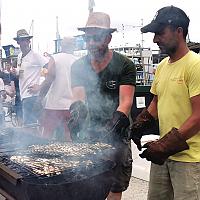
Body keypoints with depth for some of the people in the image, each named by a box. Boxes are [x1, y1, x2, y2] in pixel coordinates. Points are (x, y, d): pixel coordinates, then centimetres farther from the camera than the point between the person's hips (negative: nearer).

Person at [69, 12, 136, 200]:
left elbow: (125, 103, -18)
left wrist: (110, 130, -34)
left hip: (116, 136, -3)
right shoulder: (78, 66, 1)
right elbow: (79, 98, -9)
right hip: (89, 135, 3)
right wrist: (78, 111, -33)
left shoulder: (125, 65, -10)